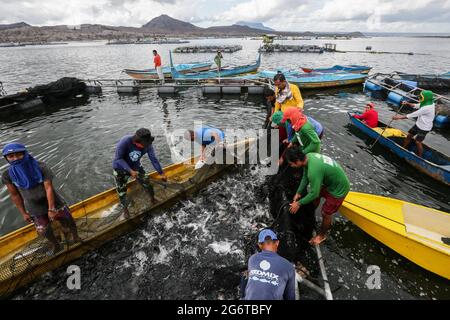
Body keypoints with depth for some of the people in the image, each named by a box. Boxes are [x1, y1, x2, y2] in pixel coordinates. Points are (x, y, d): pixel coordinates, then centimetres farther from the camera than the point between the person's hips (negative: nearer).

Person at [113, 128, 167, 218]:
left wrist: (161, 173, -13)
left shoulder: (147, 145, -26)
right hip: (120, 168, -2)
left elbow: (153, 159, -17)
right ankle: (125, 209, 27)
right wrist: (130, 171, -33)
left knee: (147, 183, 2)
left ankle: (153, 199, 31)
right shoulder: (125, 141, -35)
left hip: (136, 166, 3)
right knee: (121, 191, 3)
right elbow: (118, 159, -28)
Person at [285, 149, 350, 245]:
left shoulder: (313, 171, -39)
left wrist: (299, 203, -15)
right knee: (316, 197, 26)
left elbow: (314, 194, -28)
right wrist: (298, 193, 3)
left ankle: (322, 235, 36)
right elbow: (305, 177, 1)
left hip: (339, 189, -8)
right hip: (331, 181, 9)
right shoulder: (308, 157, -13)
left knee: (325, 213, 8)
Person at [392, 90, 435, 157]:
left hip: (424, 128, -9)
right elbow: (416, 106, 6)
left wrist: (400, 117, -25)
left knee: (418, 142, 0)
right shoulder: (429, 103, -4)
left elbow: (413, 114, -29)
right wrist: (407, 103, -10)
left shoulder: (427, 108, -32)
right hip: (419, 124, 9)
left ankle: (419, 157, 18)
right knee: (409, 135, 14)